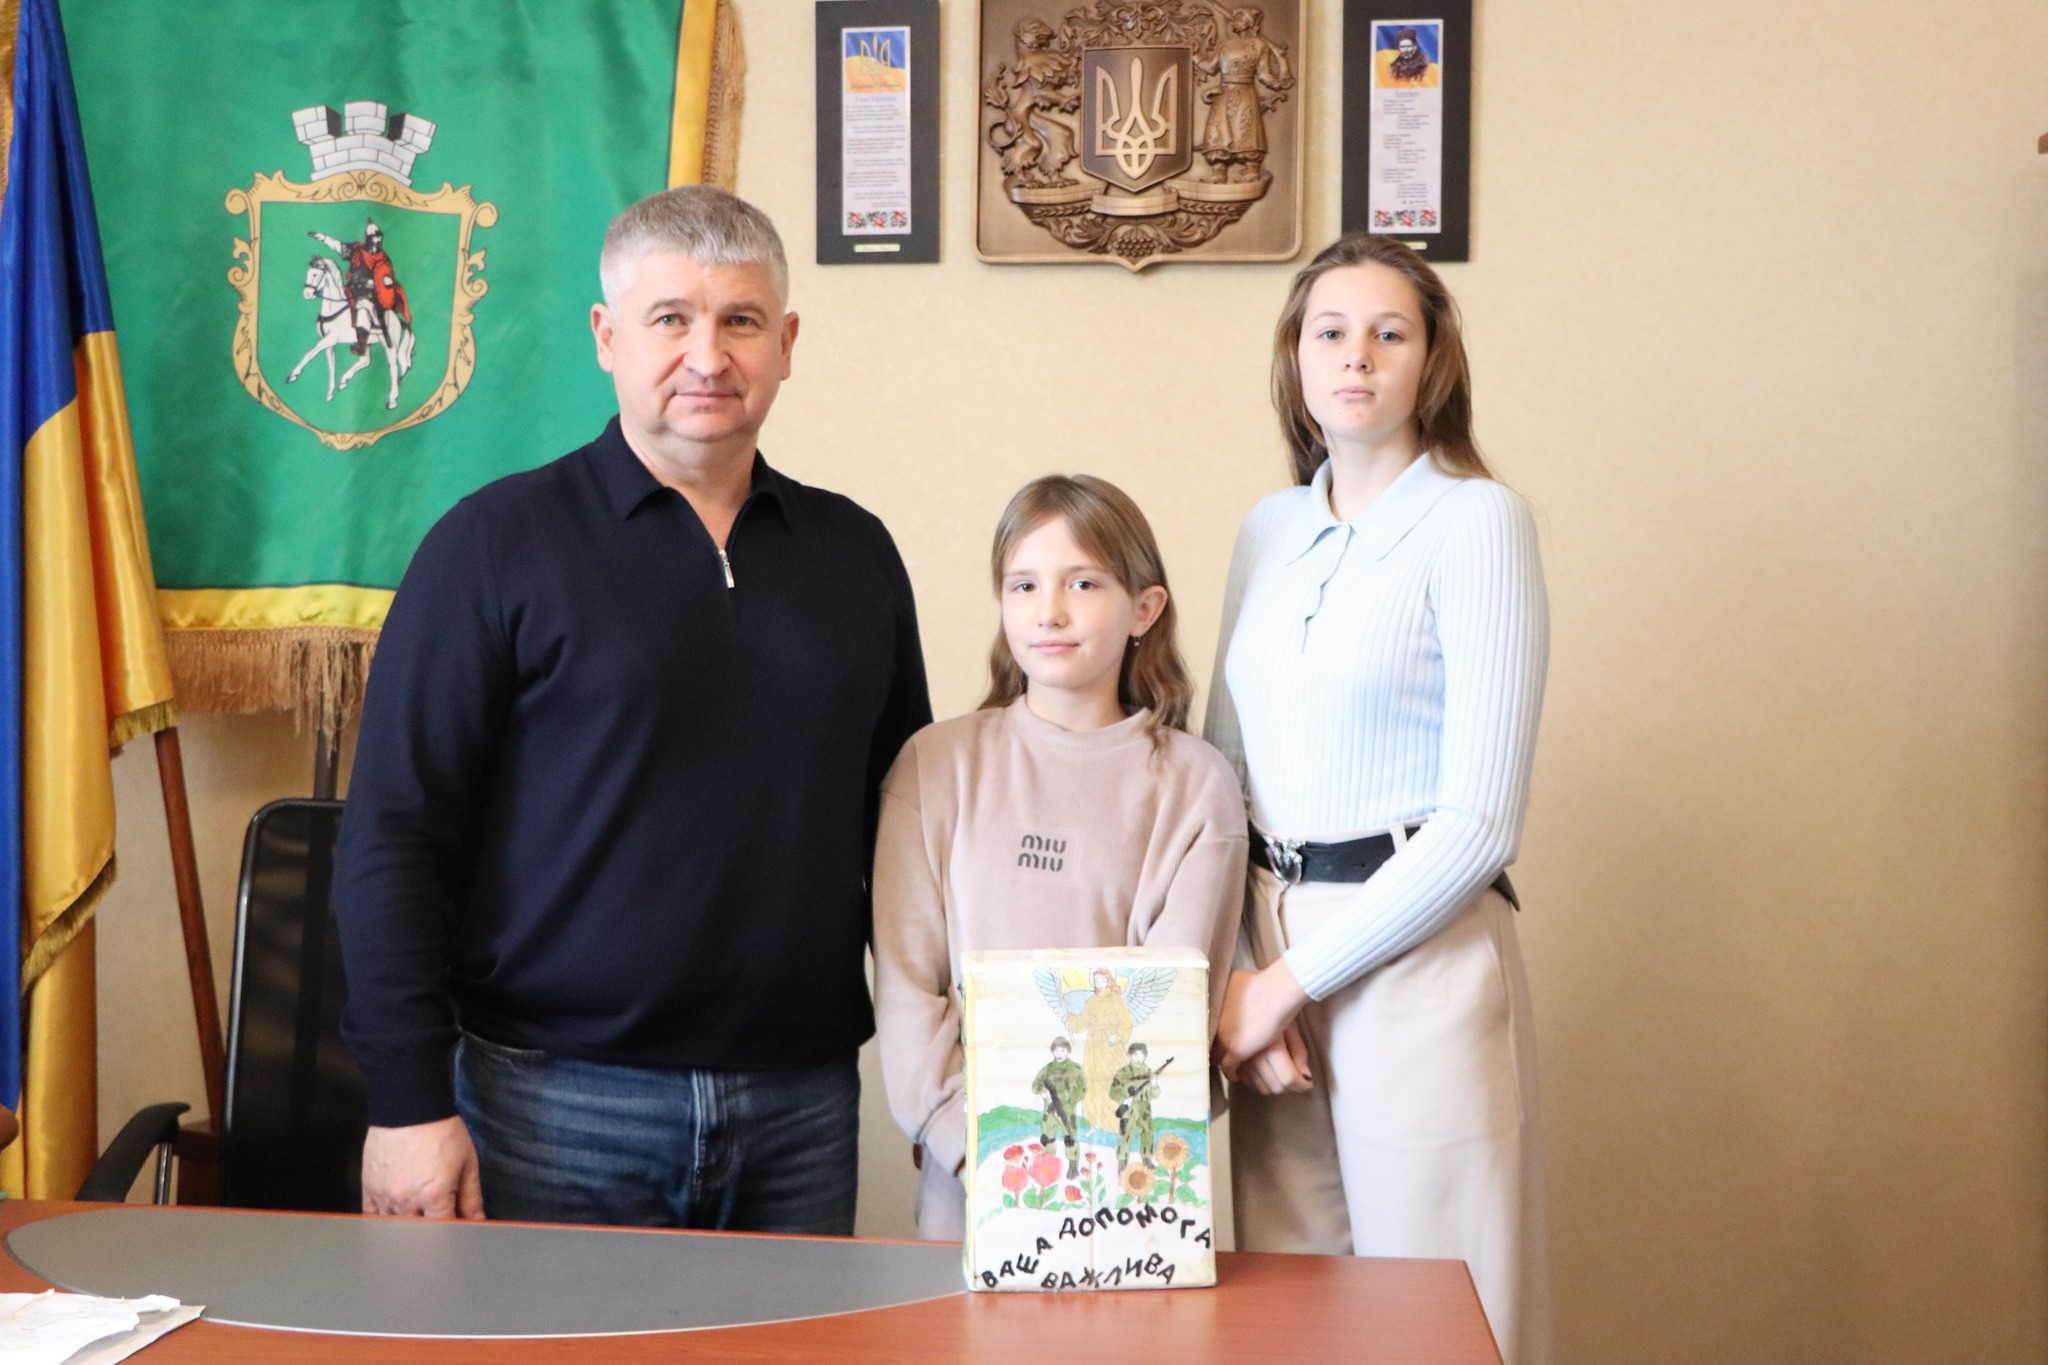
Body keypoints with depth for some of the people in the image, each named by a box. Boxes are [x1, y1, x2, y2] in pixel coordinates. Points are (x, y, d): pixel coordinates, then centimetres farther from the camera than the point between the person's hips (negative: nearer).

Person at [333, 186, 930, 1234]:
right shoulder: (500, 541, -2)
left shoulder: (854, 553, 10)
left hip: (802, 1107, 4)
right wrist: (410, 1100, -11)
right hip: (557, 1105, -3)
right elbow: (394, 834, -6)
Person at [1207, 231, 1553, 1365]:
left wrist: (1294, 978, -12)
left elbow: (1481, 819, -14)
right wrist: (1238, 971, -4)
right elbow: (1222, 771, 10)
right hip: (1268, 947, 5)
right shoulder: (1269, 531, 10)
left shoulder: (1475, 521, -8)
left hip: (1417, 955, -5)